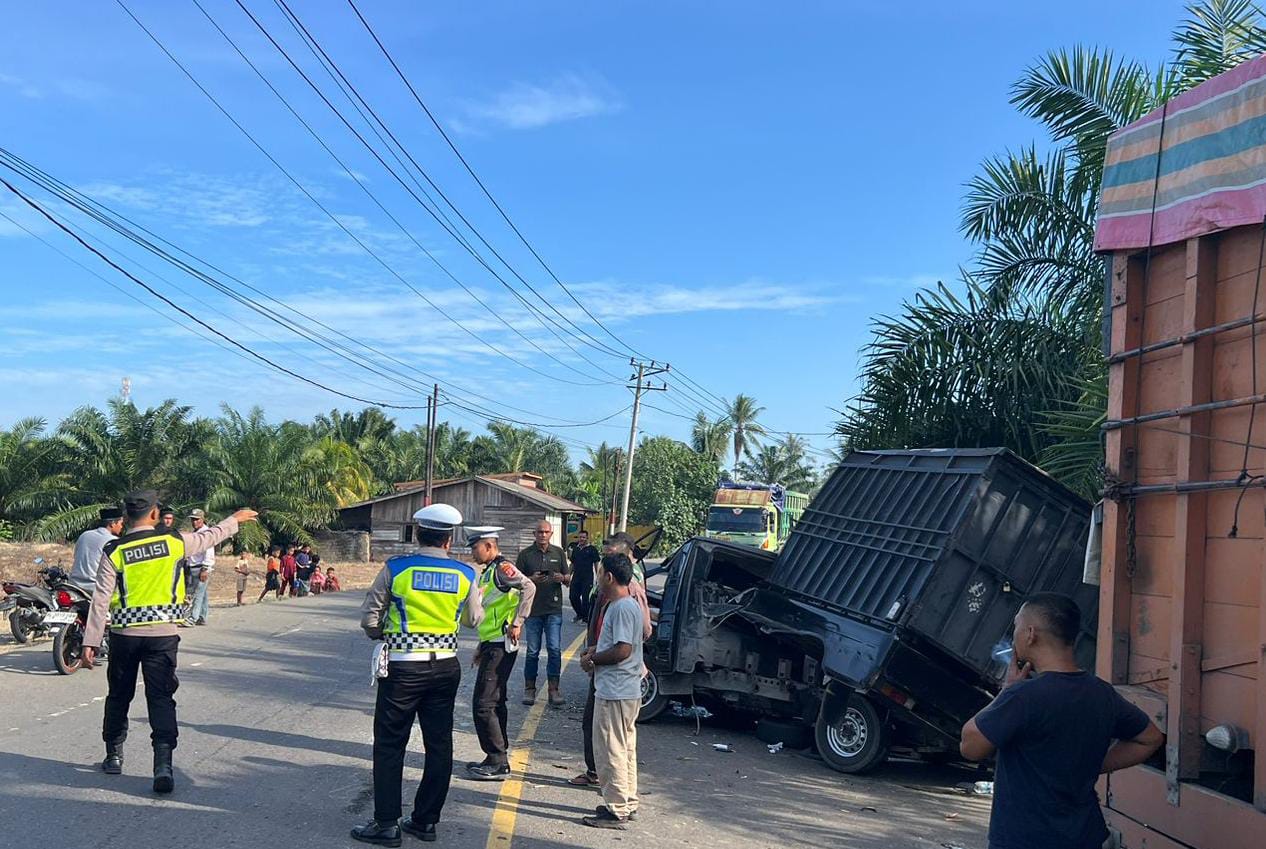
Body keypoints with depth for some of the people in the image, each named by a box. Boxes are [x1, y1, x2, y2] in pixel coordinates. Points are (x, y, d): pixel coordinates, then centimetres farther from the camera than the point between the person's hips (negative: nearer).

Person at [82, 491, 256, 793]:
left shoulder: (114, 551, -4)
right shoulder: (174, 541, -2)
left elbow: (101, 600, -6)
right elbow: (210, 536, 16)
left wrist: (90, 641, -2)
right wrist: (235, 519, 33)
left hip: (124, 634, 1)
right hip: (162, 633, 0)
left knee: (119, 696, 17)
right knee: (161, 698, 0)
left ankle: (114, 756, 29)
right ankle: (163, 764, -11)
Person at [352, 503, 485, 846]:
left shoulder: (395, 568, -9)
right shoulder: (465, 574, -1)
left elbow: (369, 618, -4)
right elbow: (475, 619, 13)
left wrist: (381, 635, 17)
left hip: (402, 666, -3)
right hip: (445, 666, 3)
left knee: (390, 745, 7)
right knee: (439, 744, 13)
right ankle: (426, 821, 20)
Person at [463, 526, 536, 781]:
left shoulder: (502, 568, -14)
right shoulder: (487, 572, 16)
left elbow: (529, 587, -32)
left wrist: (517, 623, -27)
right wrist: (481, 649, 23)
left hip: (500, 647, -10)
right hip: (491, 646, 10)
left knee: (484, 704, -8)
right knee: (495, 703, 15)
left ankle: (497, 762, -1)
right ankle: (498, 759, 24)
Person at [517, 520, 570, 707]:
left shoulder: (559, 553, 10)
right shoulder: (525, 555, 3)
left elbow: (569, 579, 13)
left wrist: (562, 578, -10)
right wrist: (531, 580, -16)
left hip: (554, 609, 1)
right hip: (533, 609, -1)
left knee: (554, 649, -5)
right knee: (532, 651, 4)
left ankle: (553, 689, 2)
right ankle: (529, 688, 15)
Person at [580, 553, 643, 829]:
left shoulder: (622, 608, -19)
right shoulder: (627, 605, 13)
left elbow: (623, 650, -25)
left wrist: (593, 659, -12)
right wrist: (596, 650, 10)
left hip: (615, 692, -11)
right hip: (627, 690, 11)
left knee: (611, 750, -3)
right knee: (624, 749, 17)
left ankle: (616, 810, 2)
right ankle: (627, 803, 27)